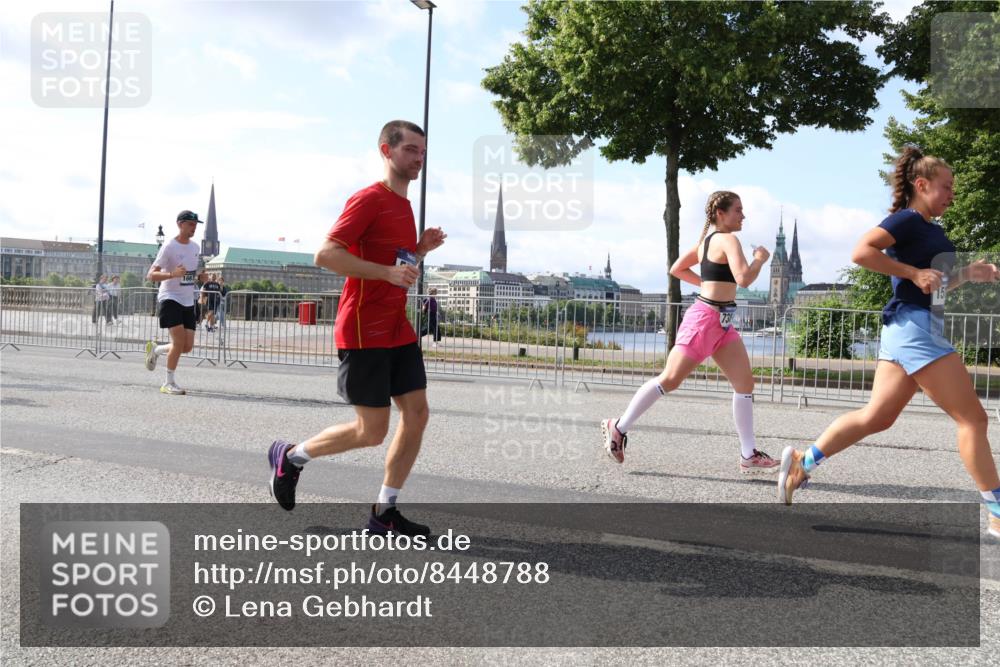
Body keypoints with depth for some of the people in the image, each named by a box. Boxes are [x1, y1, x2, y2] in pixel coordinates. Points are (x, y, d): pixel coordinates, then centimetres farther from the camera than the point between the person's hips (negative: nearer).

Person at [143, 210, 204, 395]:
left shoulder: (195, 247, 10)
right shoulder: (169, 247, -10)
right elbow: (150, 275, -16)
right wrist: (172, 274, -31)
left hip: (188, 302, 7)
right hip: (169, 299, -7)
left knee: (188, 346, 2)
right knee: (179, 340, -18)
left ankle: (155, 349, 31)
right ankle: (169, 383, -4)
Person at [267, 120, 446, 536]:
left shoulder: (404, 205, 16)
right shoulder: (368, 200, -12)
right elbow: (325, 255, -20)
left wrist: (421, 249, 8)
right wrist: (388, 271, -26)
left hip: (398, 331, 9)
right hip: (365, 333, -9)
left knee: (417, 413, 2)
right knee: (372, 431, -3)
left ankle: (384, 513, 12)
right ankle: (289, 456, 21)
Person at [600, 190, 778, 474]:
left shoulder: (707, 241, 15)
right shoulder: (728, 240, -12)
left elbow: (676, 269, 22)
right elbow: (744, 279, -25)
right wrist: (760, 258, -7)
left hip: (721, 323, 10)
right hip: (706, 319, -10)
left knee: (745, 383, 4)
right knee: (670, 379, -6)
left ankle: (749, 455, 6)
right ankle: (618, 427, 5)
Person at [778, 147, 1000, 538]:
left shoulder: (928, 228, 20)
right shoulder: (908, 220, -8)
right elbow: (861, 252, -24)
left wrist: (967, 274, 12)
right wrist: (913, 272, -21)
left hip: (909, 329, 10)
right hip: (915, 325, -10)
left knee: (876, 417, 8)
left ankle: (802, 462, 8)